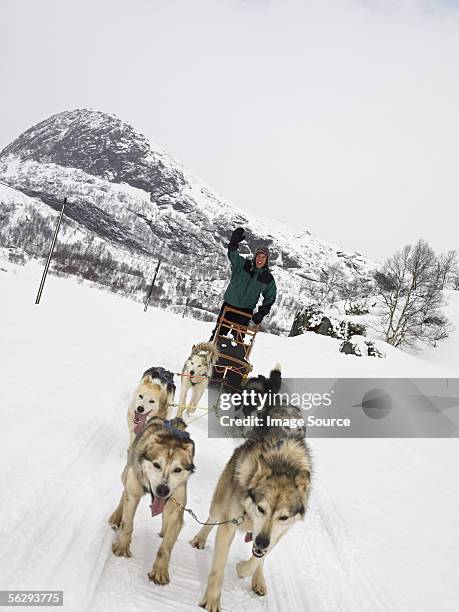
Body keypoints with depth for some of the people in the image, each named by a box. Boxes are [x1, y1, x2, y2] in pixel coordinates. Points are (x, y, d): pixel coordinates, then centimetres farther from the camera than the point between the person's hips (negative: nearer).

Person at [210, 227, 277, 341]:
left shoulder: (268, 278, -2)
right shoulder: (242, 264, -6)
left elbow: (270, 297, 7)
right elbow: (232, 255, -22)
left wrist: (262, 312, -6)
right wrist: (234, 243, -43)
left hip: (246, 311, 1)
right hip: (229, 304, 0)